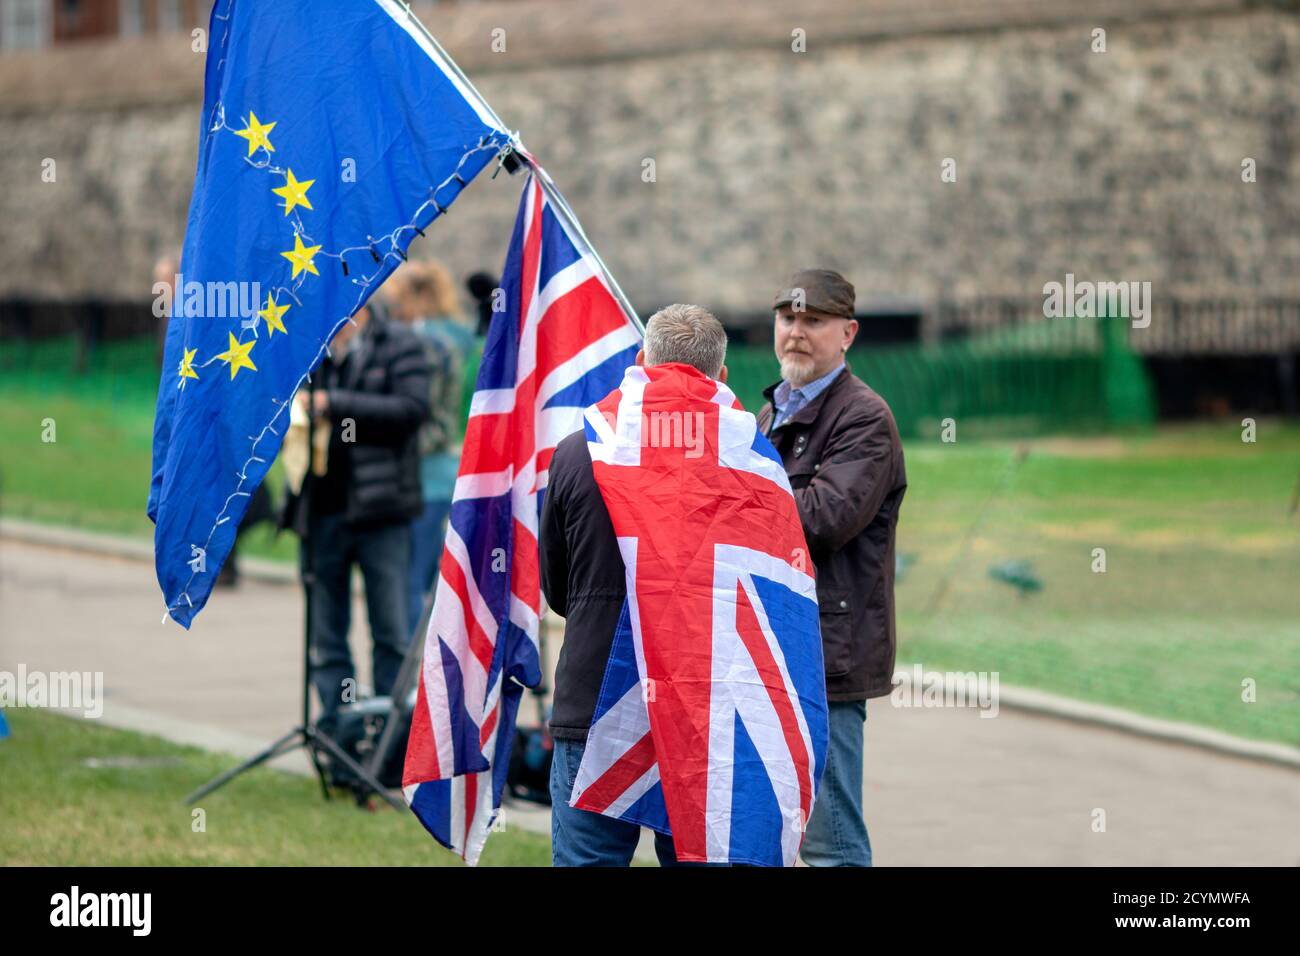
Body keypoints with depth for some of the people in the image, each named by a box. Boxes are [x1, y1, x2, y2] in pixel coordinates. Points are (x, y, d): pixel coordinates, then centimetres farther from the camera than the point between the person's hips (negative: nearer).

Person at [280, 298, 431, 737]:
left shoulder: (397, 344, 0)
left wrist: (334, 404, -16)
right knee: (326, 638, 5)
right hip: (320, 511, 4)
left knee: (391, 631, 0)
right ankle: (335, 728, 10)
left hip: (378, 508, -4)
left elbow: (411, 407, -13)